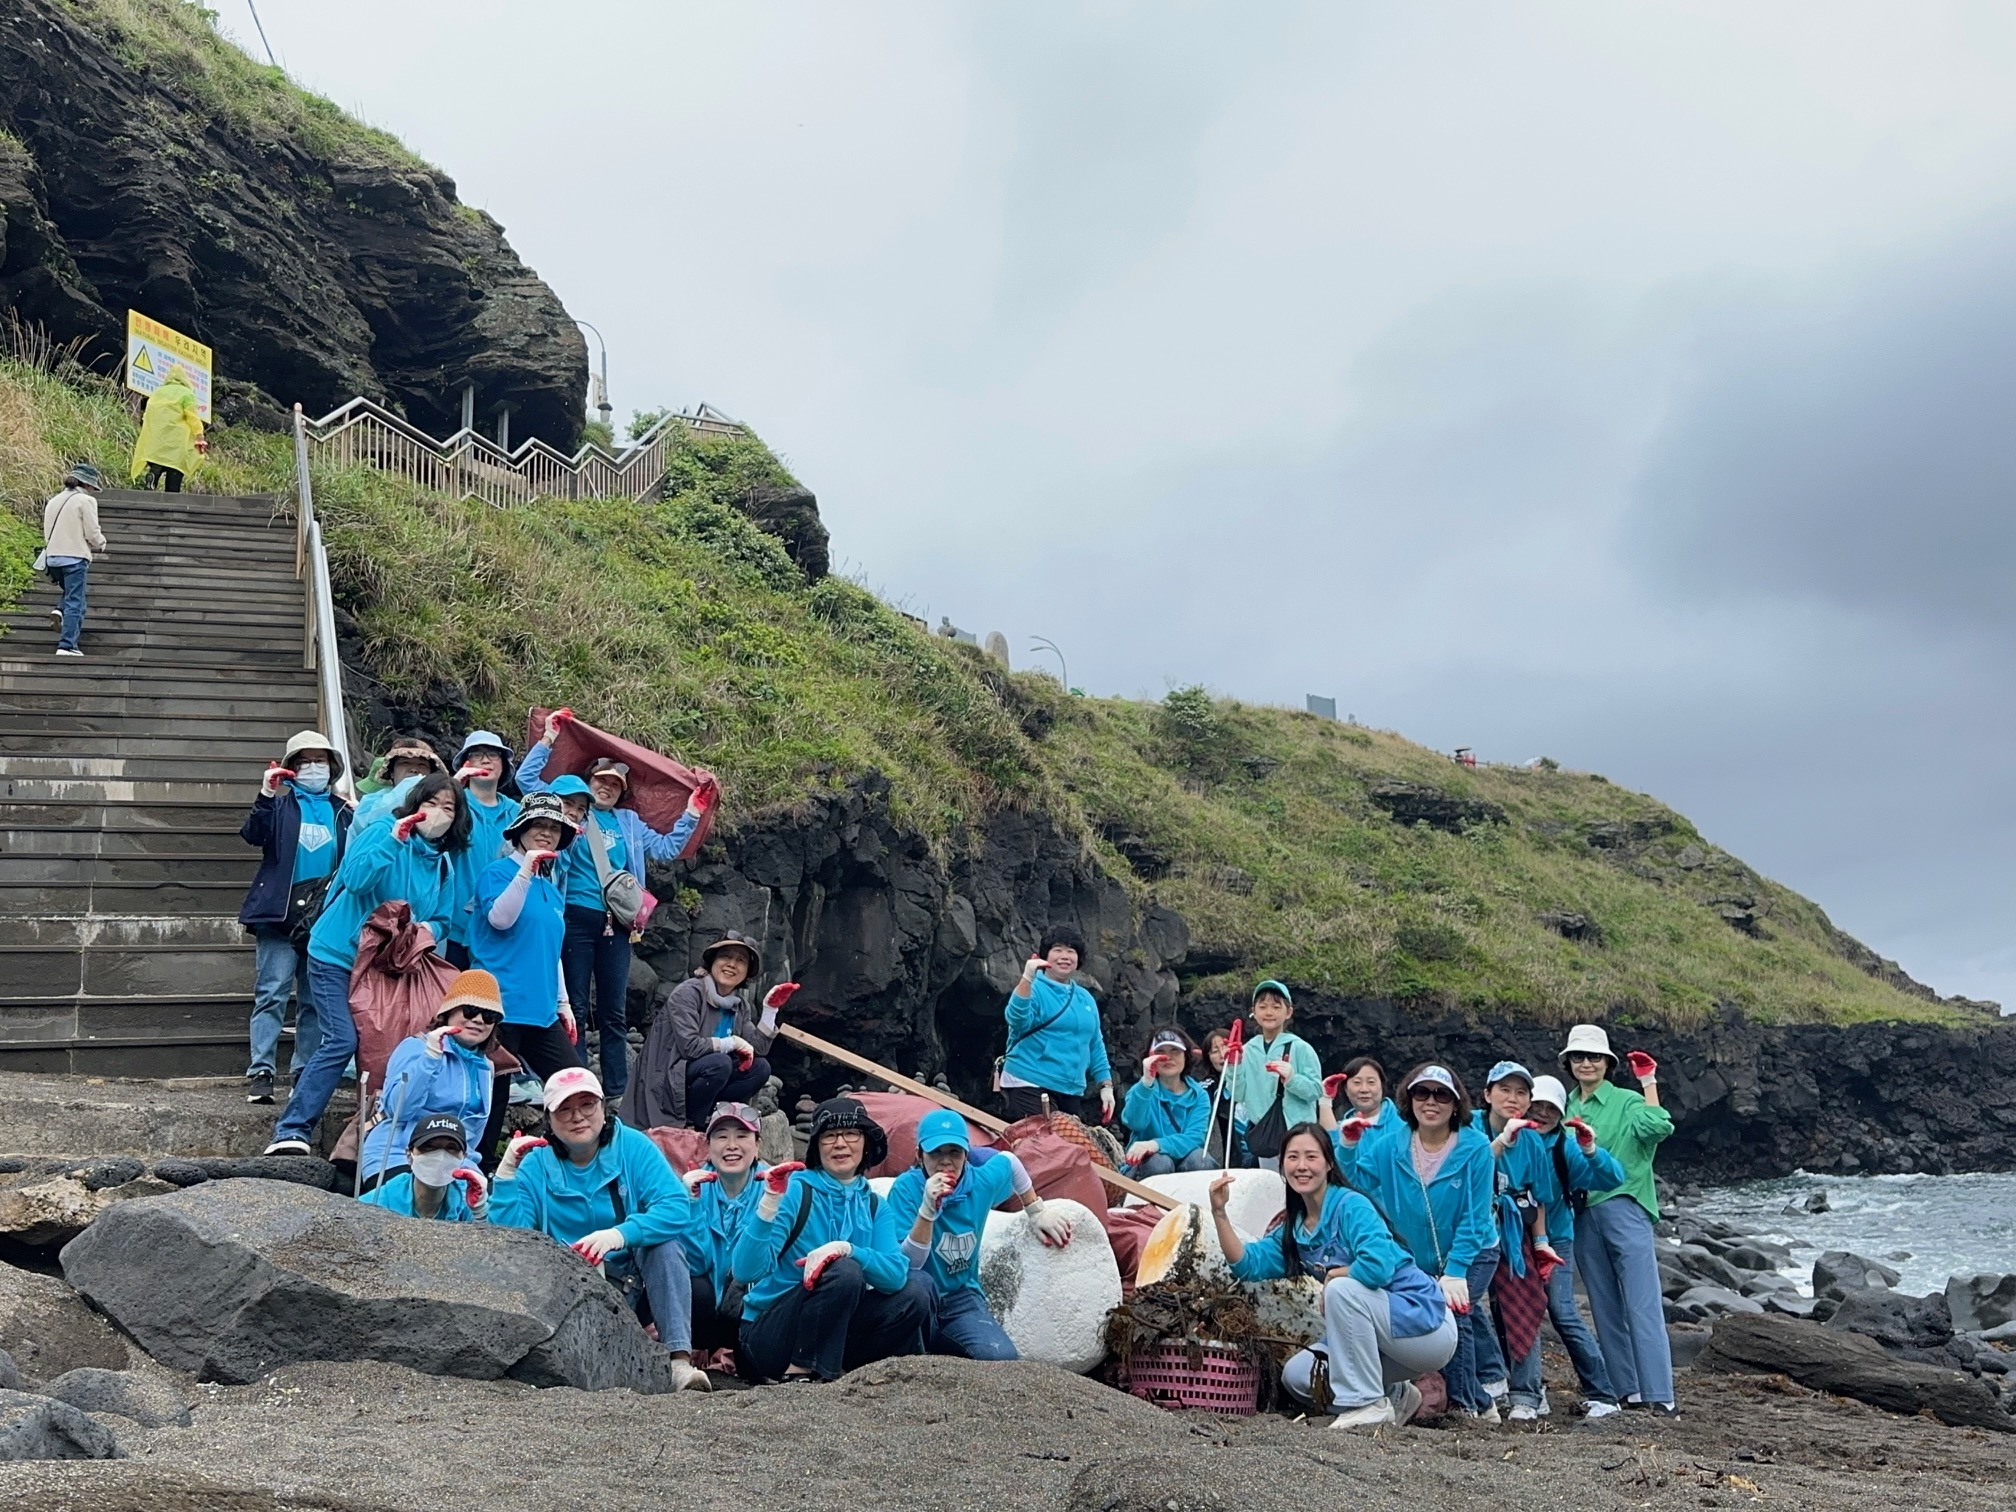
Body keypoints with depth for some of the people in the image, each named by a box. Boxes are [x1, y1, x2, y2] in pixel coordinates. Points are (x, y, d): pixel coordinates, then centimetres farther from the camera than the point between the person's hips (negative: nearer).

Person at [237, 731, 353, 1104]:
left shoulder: (342, 810, 13)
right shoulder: (280, 801, 5)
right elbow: (253, 835, -12)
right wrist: (265, 796, -24)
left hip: (325, 916, 4)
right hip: (280, 912, -3)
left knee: (315, 1000, 8)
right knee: (272, 994, -8)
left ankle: (304, 1072, 15)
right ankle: (261, 1072, -8)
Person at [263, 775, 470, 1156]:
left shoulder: (444, 864, 8)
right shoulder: (382, 833, -9)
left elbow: (442, 919, 12)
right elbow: (355, 879, -24)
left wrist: (431, 929, -11)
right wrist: (394, 840, -30)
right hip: (337, 954, -6)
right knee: (341, 1041, -19)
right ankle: (291, 1131, -16)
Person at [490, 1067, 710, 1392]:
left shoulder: (633, 1148, -5)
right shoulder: (535, 1165, -1)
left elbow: (678, 1206, -20)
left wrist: (620, 1234, -35)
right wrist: (506, 1173, -21)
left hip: (634, 1282, 0)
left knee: (665, 1242, -28)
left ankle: (680, 1362, -35)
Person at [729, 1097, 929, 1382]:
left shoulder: (876, 1208, 4)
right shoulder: (793, 1190, -12)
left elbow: (896, 1273, -15)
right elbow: (745, 1272, -23)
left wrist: (845, 1248, -32)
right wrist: (771, 1200, -35)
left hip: (833, 1332, 5)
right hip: (768, 1335, -5)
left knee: (915, 1292, -13)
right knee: (844, 1271, -28)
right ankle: (799, 1372, -17)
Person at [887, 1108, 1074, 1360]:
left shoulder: (982, 1181, -6)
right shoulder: (906, 1188, -17)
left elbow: (1008, 1160, 18)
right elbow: (907, 1264, -26)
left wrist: (1037, 1212, 23)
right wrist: (927, 1210, -37)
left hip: (963, 1300, 4)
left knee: (1002, 1359, -25)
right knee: (920, 1282, -38)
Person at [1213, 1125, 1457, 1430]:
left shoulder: (1351, 1206, -17)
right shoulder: (1294, 1228, 7)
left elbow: (1378, 1266, -32)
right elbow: (1248, 1264, 0)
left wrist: (1331, 1276, -15)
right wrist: (1219, 1212, -9)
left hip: (1426, 1323, -8)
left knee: (1341, 1289, -29)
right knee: (1295, 1376, -3)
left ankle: (1371, 1404, -17)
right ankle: (1395, 1397, 13)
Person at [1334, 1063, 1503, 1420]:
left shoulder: (1475, 1148, -20)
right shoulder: (1389, 1144, -12)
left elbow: (1474, 1219, -18)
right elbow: (1355, 1184, -15)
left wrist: (1454, 1272, -22)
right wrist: (1347, 1146, -28)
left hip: (1471, 1253, -3)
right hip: (1417, 1258, 3)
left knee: (1451, 1310, -20)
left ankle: (1467, 1404, -3)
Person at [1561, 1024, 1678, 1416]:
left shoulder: (1626, 1101, -1)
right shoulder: (1566, 1107, 13)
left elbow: (1657, 1127, -21)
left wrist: (1648, 1081, -15)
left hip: (1624, 1208, -5)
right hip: (1582, 1215, 6)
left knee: (1643, 1306, -9)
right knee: (1605, 1309, 9)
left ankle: (1660, 1395, -11)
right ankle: (1627, 1391, 16)